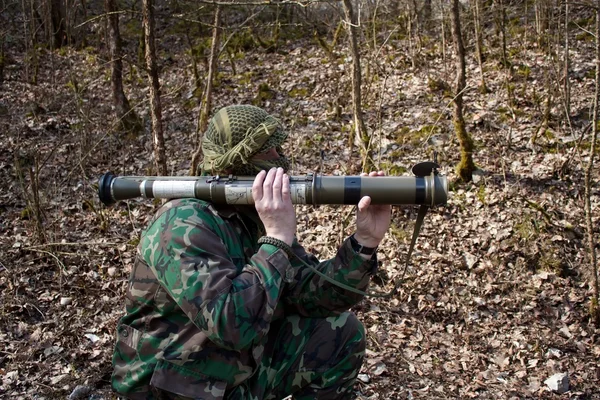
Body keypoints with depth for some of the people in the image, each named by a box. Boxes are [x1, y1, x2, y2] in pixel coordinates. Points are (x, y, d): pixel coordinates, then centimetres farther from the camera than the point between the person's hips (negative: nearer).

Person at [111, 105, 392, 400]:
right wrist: (278, 237, -30)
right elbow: (233, 325, -34)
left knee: (341, 333, 2)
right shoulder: (184, 225, -24)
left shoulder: (258, 217, 0)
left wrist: (364, 241, -16)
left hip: (243, 364, 7)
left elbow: (312, 293, -3)